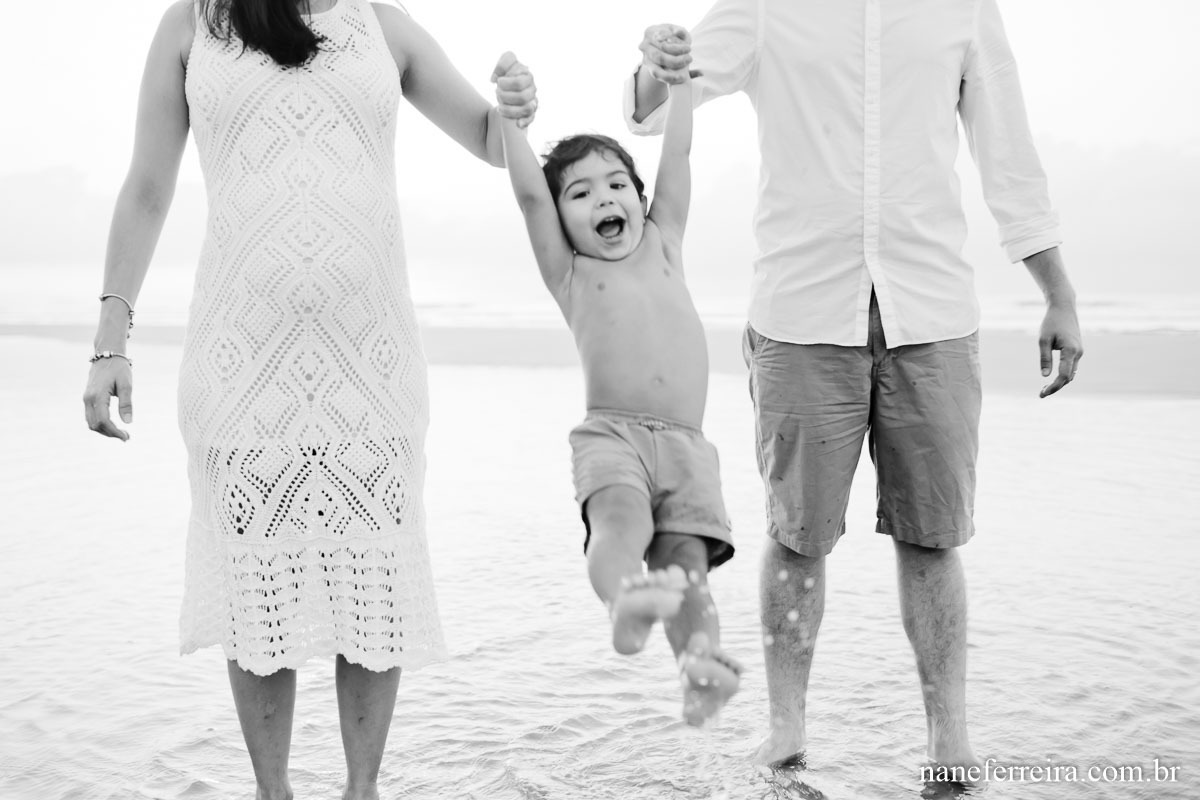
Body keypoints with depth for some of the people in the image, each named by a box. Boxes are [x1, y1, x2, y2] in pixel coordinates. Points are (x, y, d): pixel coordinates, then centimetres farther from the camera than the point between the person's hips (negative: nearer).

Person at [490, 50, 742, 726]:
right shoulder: (569, 273, 14)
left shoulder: (662, 244, 24)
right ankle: (627, 603, -58)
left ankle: (701, 660, -38)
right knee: (620, 522, -33)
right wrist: (510, 111, -4)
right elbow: (529, 193, 3)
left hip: (687, 443, 3)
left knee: (686, 557, -18)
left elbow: (677, 155, 21)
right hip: (611, 434, -3)